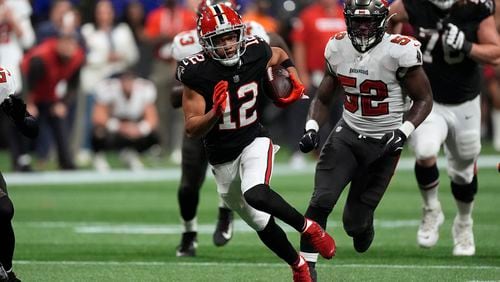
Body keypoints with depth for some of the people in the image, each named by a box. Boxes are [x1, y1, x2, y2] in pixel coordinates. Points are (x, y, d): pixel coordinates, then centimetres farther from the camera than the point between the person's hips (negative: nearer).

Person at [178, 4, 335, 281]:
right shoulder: (196, 73, -20)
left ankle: (308, 227, -11)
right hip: (222, 158, 1)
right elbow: (192, 129, -18)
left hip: (254, 141, -1)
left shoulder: (255, 53, -12)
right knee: (261, 223, 12)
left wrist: (295, 82, 0)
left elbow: (281, 56, 15)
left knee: (256, 195, -32)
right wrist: (215, 112, -36)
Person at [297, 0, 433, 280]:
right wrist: (312, 128, -7)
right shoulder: (338, 48, -2)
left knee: (355, 222, 1)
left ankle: (363, 224, 38)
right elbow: (324, 98, 10)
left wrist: (403, 132, -22)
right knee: (321, 201, -17)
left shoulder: (399, 52, -17)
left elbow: (424, 99, -8)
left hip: (384, 143, -3)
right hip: (347, 134, 3)